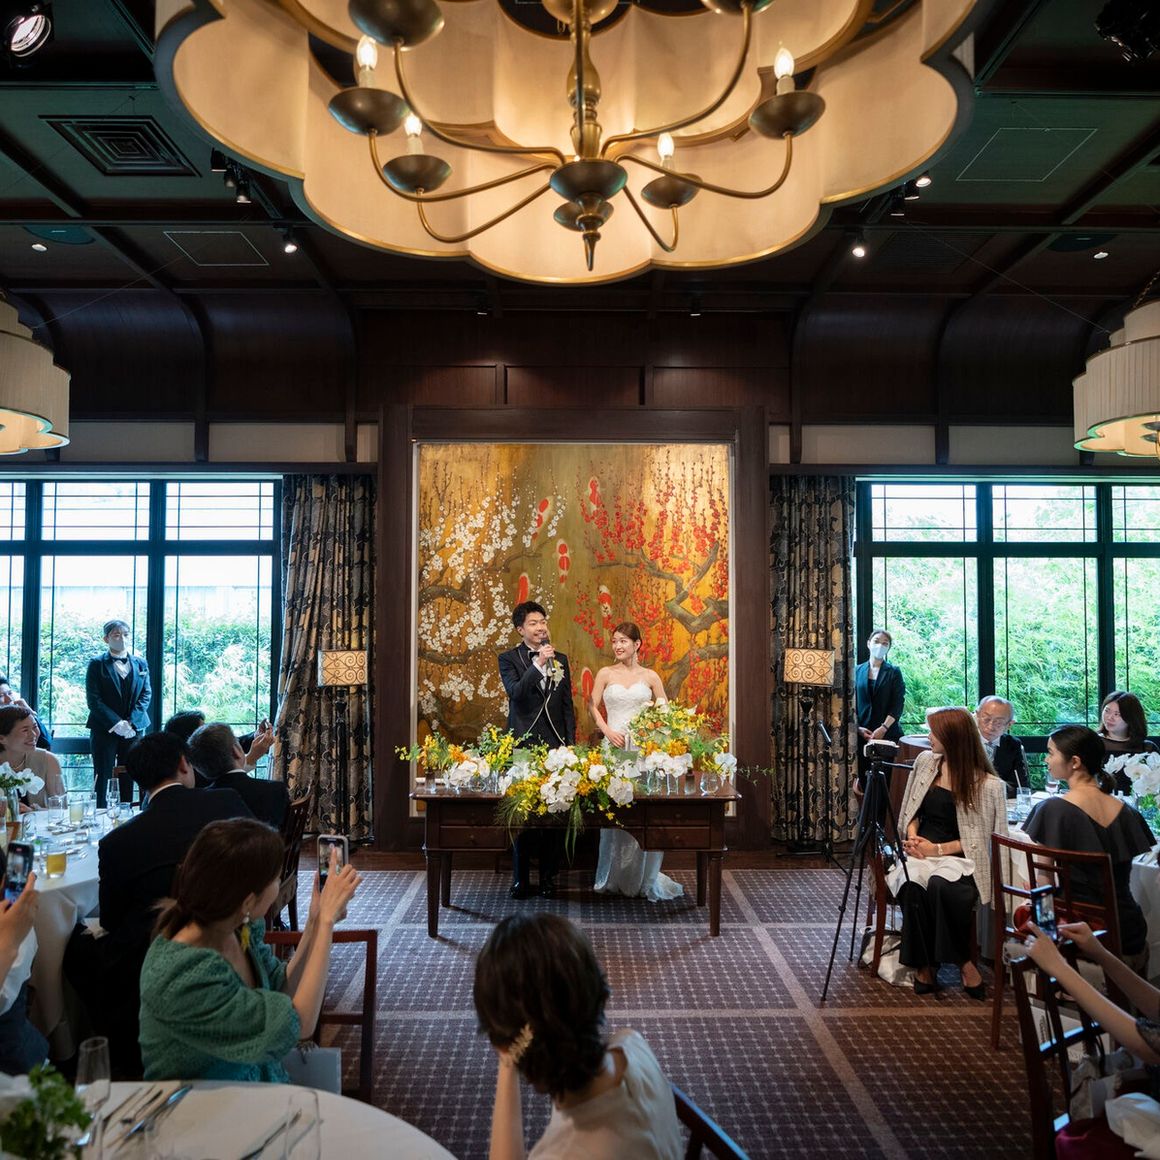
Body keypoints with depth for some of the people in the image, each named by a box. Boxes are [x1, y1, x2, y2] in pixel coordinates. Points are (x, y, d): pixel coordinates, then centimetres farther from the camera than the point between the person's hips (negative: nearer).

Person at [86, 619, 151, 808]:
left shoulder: (140, 664, 12)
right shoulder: (97, 664, 2)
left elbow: (146, 695, 6)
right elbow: (93, 699, -5)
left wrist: (131, 722, -8)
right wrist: (116, 723, -15)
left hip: (134, 728, 3)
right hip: (104, 729, -2)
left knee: (130, 779, 2)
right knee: (102, 777, -2)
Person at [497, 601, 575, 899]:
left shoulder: (560, 659, 12)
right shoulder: (509, 659, 1)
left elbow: (567, 704, 13)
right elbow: (515, 693, -15)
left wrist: (570, 743, 7)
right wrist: (538, 663, -22)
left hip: (555, 745, 3)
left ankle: (548, 877, 15)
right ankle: (521, 879, 14)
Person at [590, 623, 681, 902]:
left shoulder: (650, 676, 7)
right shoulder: (605, 673, 7)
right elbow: (593, 706, 6)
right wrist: (607, 730, -8)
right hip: (614, 744, 0)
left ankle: (644, 877, 13)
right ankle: (614, 877, 15)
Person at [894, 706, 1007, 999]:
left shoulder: (988, 784, -6)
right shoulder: (925, 762, 10)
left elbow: (981, 838, -4)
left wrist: (939, 849, -13)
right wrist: (913, 835, 0)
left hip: (958, 857, -3)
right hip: (921, 851, 4)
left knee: (940, 885, -37)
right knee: (913, 884, -32)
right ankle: (924, 963, -14)